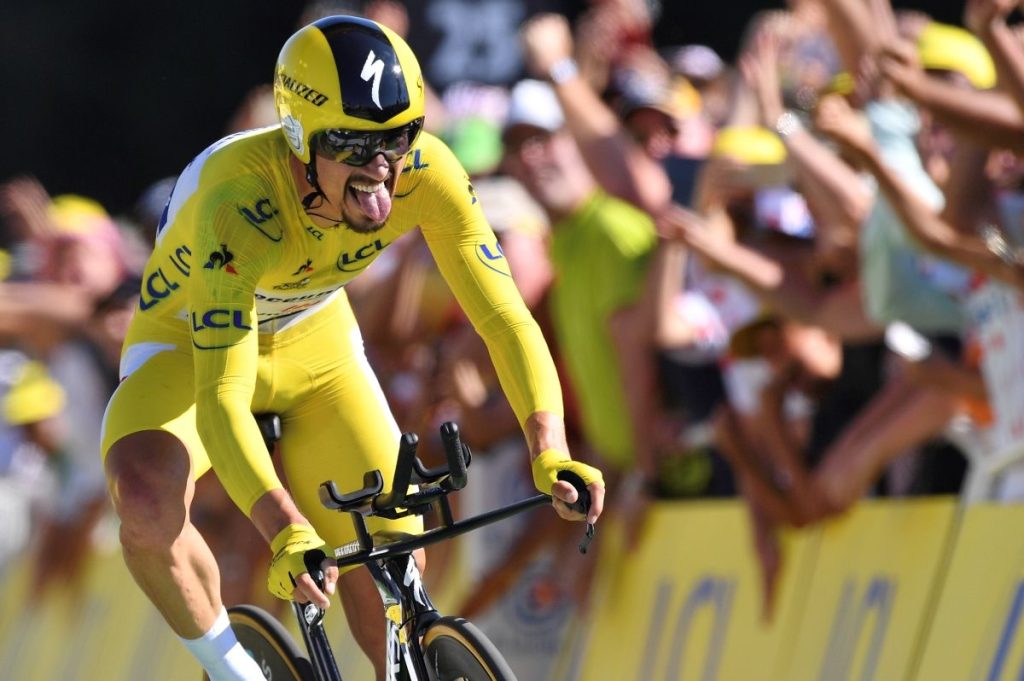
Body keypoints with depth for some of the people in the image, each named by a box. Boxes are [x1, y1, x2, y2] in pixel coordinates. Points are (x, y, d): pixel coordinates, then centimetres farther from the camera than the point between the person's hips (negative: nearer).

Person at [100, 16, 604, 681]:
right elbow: (221, 400, -46)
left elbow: (505, 317, -26)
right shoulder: (239, 207, -40)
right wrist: (288, 534, -60)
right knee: (146, 504, -34)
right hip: (191, 348, -4)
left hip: (313, 343, 4)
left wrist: (551, 454, -42)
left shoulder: (428, 173, -28)